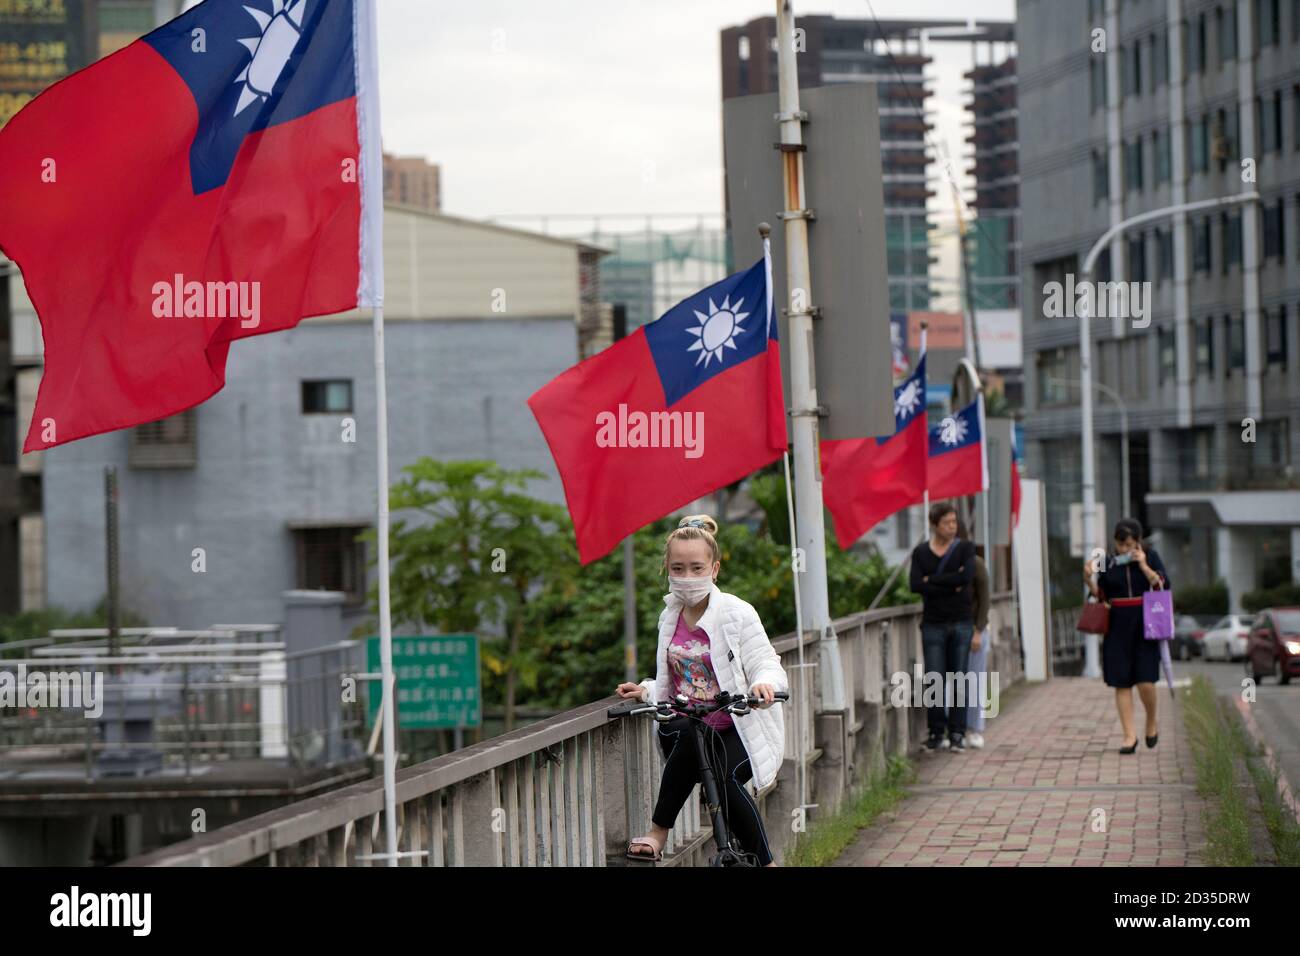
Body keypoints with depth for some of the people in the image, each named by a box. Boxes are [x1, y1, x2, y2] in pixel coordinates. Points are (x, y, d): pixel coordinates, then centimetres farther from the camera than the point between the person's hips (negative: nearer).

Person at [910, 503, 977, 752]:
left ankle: (957, 732, 4)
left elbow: (967, 576, -14)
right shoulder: (921, 552, 5)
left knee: (959, 679, 0)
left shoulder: (965, 548, 4)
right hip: (933, 623, 0)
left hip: (961, 621, 0)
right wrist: (951, 586, -12)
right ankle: (936, 733, 2)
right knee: (935, 680, -4)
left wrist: (932, 580, -10)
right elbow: (915, 584, -9)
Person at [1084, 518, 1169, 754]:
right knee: (1121, 683, -1)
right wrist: (1089, 579, -8)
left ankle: (1152, 722, 18)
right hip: (1118, 628, 2)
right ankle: (1130, 735, 3)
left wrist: (1143, 566, -15)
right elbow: (1100, 595, 10)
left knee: (1145, 682, -10)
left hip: (1145, 626, -2)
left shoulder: (1150, 557, 2)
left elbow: (1163, 587, -7)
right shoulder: (1109, 562, 7)